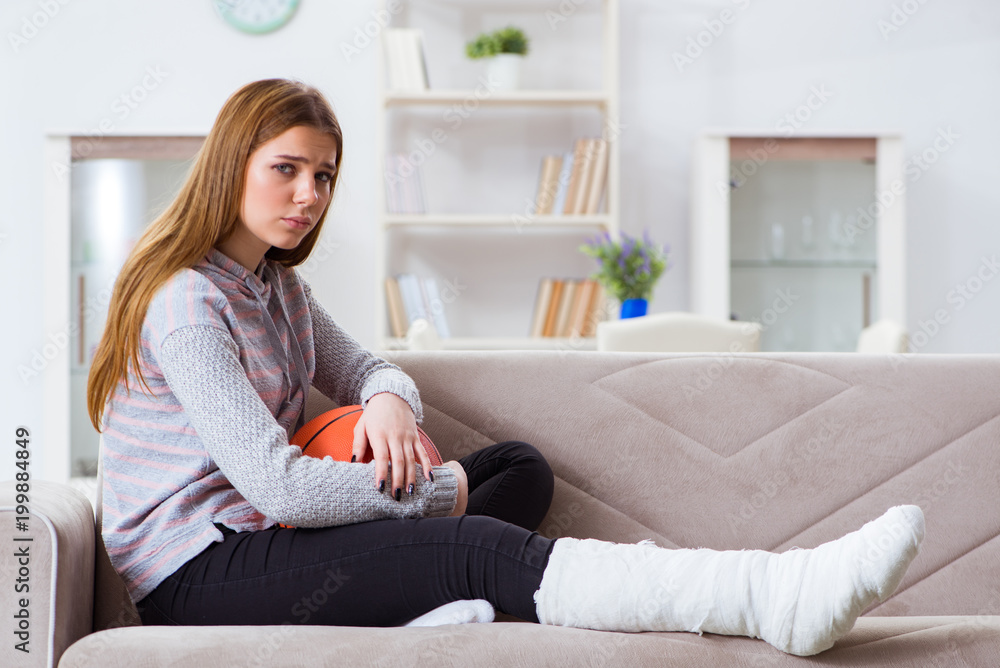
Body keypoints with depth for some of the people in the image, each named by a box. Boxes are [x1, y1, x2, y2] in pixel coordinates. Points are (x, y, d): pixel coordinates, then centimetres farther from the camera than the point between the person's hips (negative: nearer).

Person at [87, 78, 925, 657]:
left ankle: (408, 610, -24)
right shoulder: (187, 302, -17)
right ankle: (781, 597, -38)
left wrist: (389, 403, -9)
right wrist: (438, 490, -11)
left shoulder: (275, 281, 13)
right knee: (478, 551, -28)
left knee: (521, 466, 5)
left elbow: (365, 368, 19)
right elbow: (279, 485, -24)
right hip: (196, 574, -10)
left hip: (258, 532, 10)